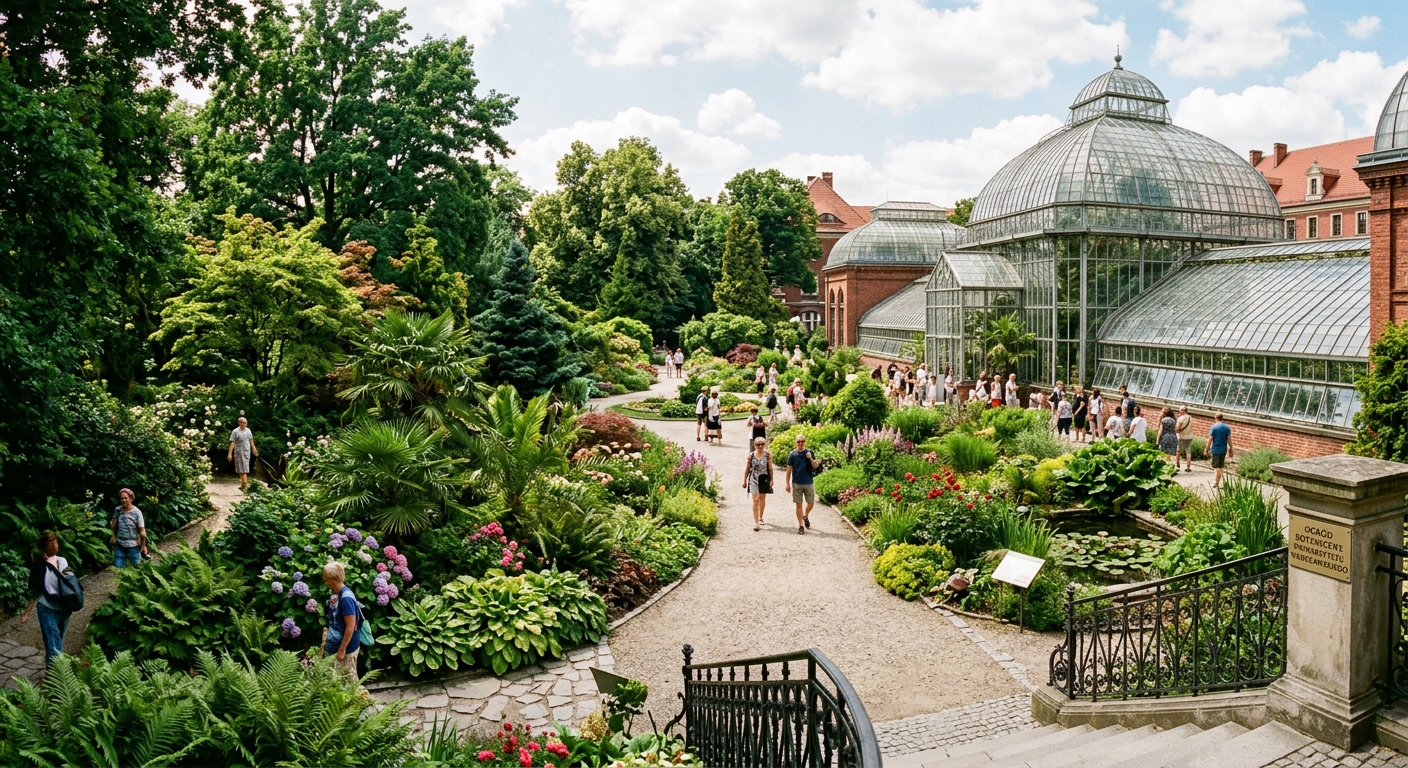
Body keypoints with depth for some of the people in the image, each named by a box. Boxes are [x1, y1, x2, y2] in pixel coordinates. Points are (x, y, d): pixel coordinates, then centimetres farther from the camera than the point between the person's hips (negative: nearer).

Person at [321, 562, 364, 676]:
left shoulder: (346, 598, -24)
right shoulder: (335, 594, 3)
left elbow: (351, 627, -24)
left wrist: (342, 649, -20)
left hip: (346, 647, -9)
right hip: (335, 645, 9)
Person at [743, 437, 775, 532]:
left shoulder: (768, 455, -5)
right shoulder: (751, 455, -3)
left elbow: (770, 468, -2)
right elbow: (747, 468, 5)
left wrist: (771, 479, -4)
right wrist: (745, 480, 8)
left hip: (764, 478, 1)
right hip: (753, 479, -1)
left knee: (762, 499, 16)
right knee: (755, 500, -6)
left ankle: (760, 518, 36)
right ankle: (756, 522, -5)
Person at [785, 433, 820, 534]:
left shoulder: (810, 453, 1)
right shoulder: (792, 454, -1)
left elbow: (816, 466, -4)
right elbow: (789, 469, 2)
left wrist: (811, 459, -23)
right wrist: (788, 484, -1)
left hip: (808, 483, 1)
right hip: (796, 484, -1)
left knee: (811, 503, 7)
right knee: (799, 505, 3)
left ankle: (806, 516, 37)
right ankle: (801, 526, 11)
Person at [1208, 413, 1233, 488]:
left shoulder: (1213, 427, -11)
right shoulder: (1227, 427, 0)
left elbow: (1210, 440, -10)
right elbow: (1229, 440, 1)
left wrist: (1207, 450, -2)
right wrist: (1231, 450, 9)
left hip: (1215, 450, -4)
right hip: (1224, 450, 4)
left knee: (1217, 467, 2)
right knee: (1220, 467, 15)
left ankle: (1216, 483, 4)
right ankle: (1216, 482, 22)